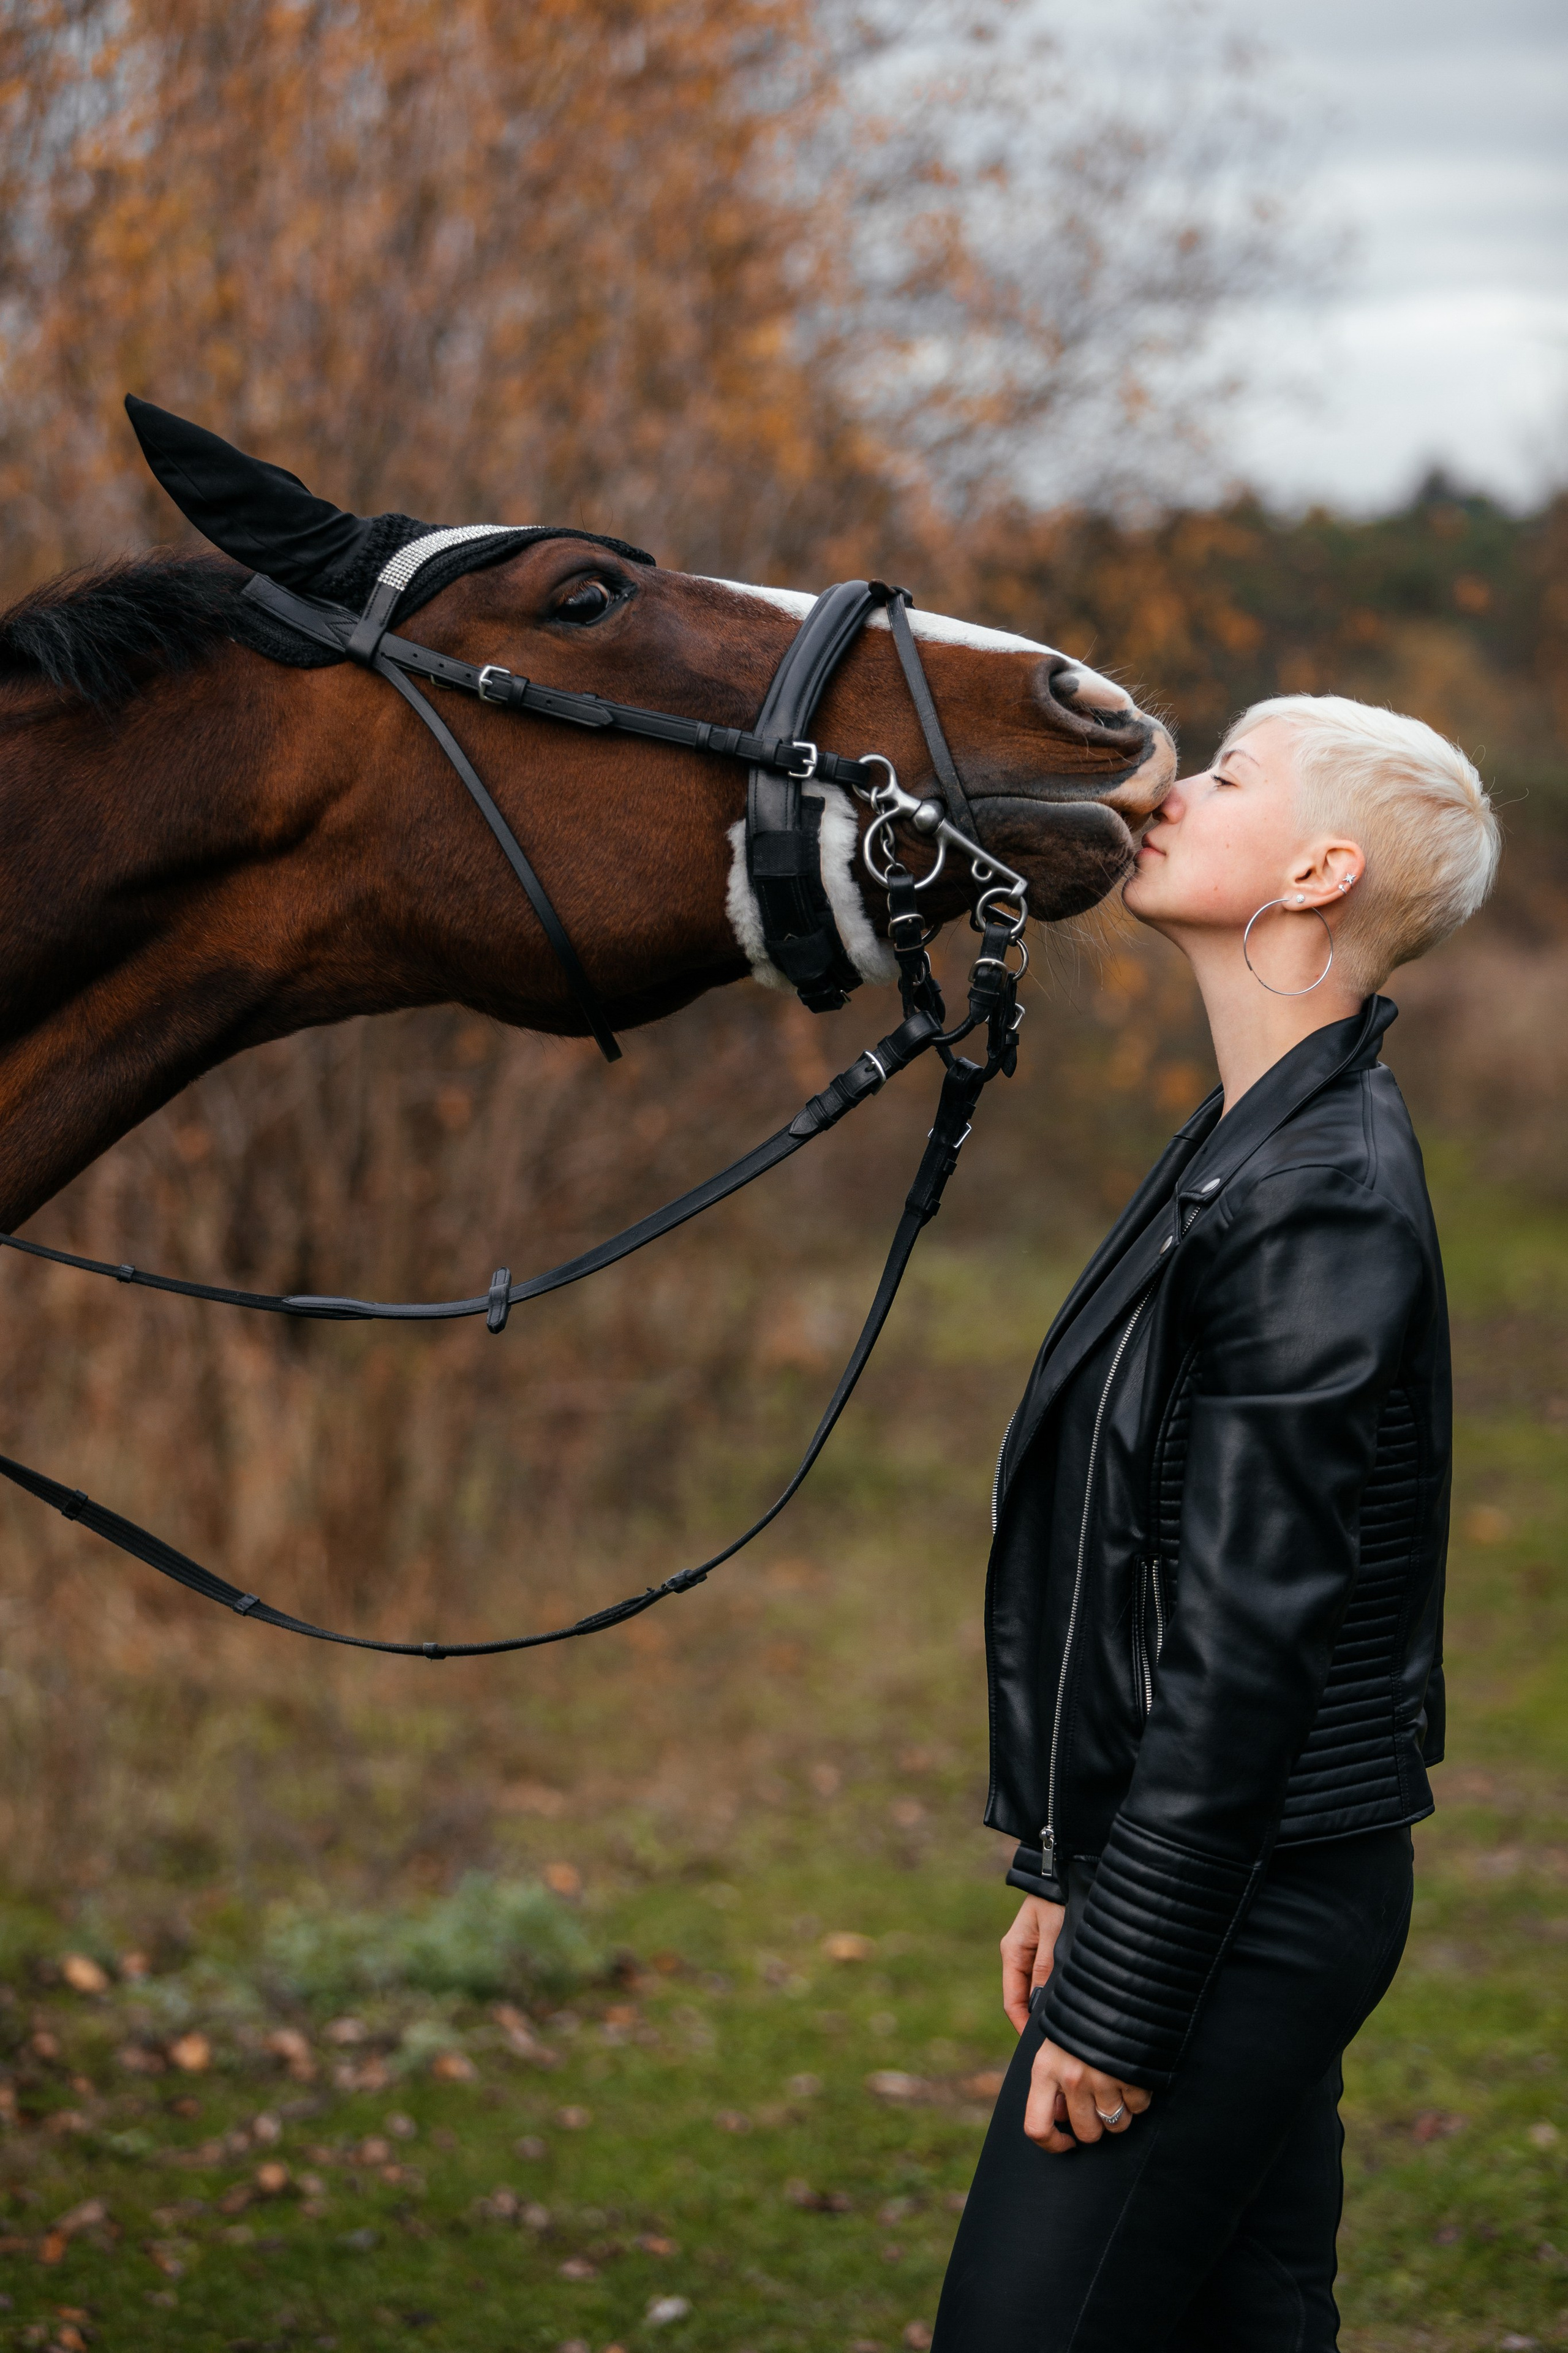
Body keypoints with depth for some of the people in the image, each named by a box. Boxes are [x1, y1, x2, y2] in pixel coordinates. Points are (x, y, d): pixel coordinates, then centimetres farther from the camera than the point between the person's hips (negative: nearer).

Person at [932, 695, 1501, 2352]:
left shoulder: (1316, 1209, -20)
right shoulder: (1259, 1147, 12)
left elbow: (1247, 1652, -22)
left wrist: (1114, 2005, -19)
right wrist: (1073, 1876, 18)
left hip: (1246, 1912, -10)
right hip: (1253, 1899, 10)